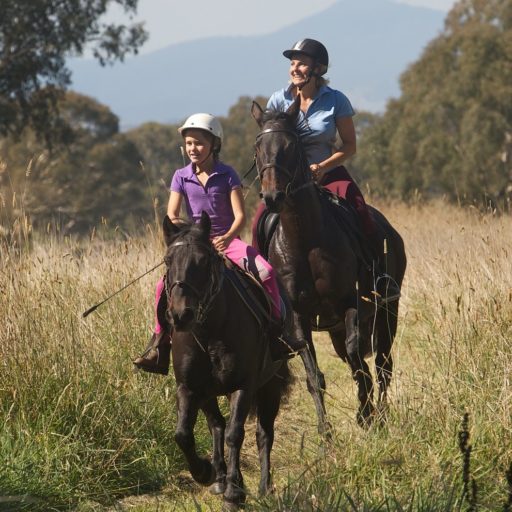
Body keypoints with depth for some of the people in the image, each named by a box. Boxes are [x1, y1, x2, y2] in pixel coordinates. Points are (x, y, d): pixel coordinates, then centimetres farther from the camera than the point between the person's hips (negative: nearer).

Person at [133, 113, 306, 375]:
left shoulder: (227, 175, -2)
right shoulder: (181, 177, 3)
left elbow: (240, 215, -10)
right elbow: (172, 215, -6)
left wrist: (228, 237, -32)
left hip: (227, 240, -1)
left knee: (265, 272, -25)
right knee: (165, 285, -19)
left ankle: (277, 330, -12)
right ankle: (159, 345, -6)